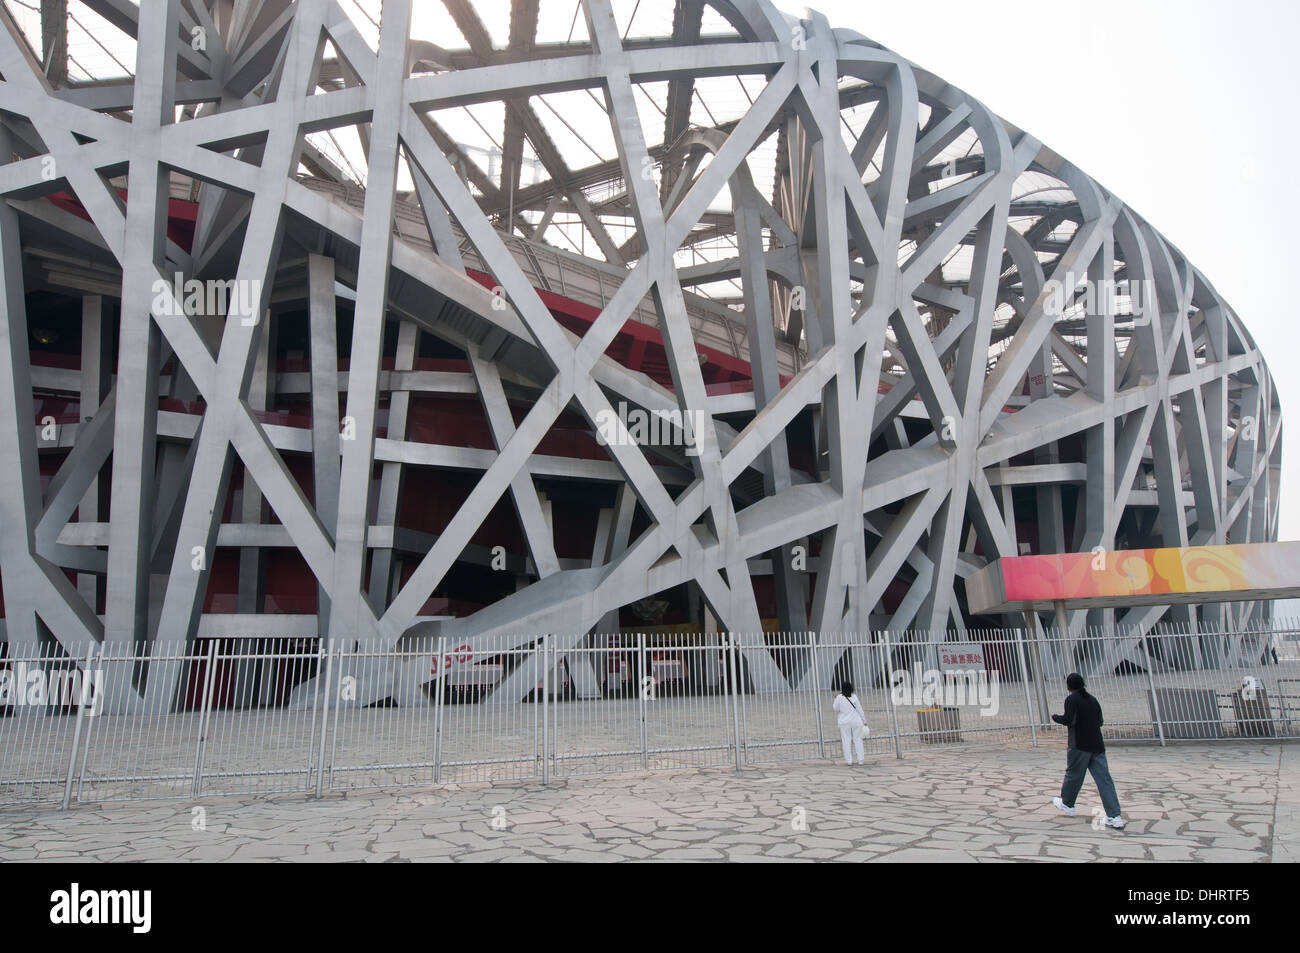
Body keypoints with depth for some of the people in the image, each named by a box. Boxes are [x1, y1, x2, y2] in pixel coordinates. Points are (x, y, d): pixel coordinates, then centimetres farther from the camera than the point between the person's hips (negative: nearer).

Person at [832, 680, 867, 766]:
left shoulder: (839, 697, -10)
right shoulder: (854, 697, -4)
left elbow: (836, 708, 0)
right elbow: (860, 710, 0)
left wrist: (836, 699, 12)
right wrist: (864, 720, 7)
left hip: (844, 722, -1)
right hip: (856, 721, 1)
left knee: (846, 741, 4)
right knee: (858, 740, 9)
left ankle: (849, 760, 3)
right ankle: (861, 760, 10)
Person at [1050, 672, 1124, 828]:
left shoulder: (1072, 699, -7)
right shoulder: (1093, 700, 13)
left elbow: (1069, 720, -17)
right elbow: (1100, 722, 17)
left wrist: (1055, 717, 1)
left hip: (1079, 746, -5)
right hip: (1097, 745, 5)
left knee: (1073, 775, 13)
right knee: (1104, 779, 0)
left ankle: (1067, 805, 31)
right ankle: (1115, 816, -7)